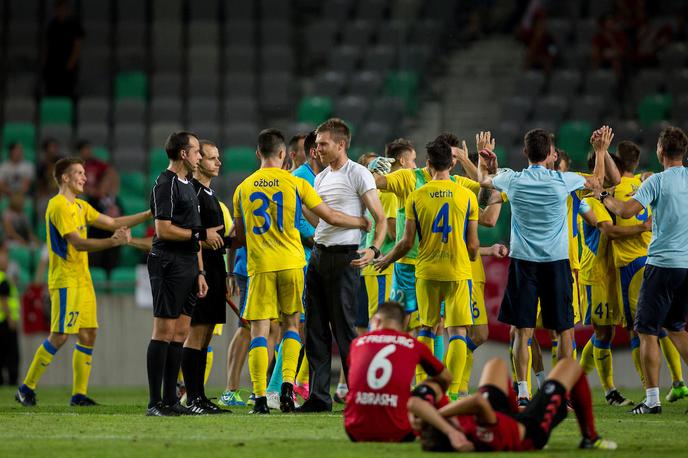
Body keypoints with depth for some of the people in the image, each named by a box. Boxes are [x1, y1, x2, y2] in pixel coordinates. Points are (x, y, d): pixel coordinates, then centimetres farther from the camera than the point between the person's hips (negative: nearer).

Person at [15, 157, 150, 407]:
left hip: (83, 280, 9)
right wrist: (113, 242, -28)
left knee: (88, 335, 4)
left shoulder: (80, 206, 17)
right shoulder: (58, 206, -12)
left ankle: (79, 394, 7)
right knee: (60, 336, -11)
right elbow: (78, 243, -19)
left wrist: (149, 215, 9)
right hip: (65, 280, -9)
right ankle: (27, 388, -4)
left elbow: (113, 223, 16)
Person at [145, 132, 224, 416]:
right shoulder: (166, 185, -10)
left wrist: (199, 272, 19)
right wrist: (201, 235, -12)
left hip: (187, 265, 9)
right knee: (164, 331, -9)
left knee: (180, 332, 8)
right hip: (168, 264, -9)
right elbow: (163, 230, -17)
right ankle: (154, 402, -8)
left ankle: (170, 400, 11)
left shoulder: (188, 186, 20)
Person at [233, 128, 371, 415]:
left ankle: (260, 398, -8)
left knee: (259, 329, 0)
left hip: (259, 266, 0)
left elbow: (240, 236, 14)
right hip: (291, 263, 0)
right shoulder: (295, 183, 0)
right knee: (291, 324, 15)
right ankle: (288, 384, -1)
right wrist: (362, 223, 20)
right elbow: (330, 217, 4)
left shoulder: (243, 188, 6)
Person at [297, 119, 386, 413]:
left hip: (344, 257, -8)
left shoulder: (358, 174, -7)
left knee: (344, 329, -7)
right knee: (315, 330, 6)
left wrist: (374, 250, -24)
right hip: (318, 255, 8)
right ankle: (319, 396, 10)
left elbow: (380, 218, -12)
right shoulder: (321, 178, 18)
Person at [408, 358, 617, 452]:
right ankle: (590, 438, 33)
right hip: (532, 429, -5)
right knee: (570, 366, 15)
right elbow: (479, 401, -68)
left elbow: (415, 403, -49)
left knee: (497, 364, 29)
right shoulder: (483, 435, -53)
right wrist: (439, 413, -62)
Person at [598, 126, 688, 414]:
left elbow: (626, 211, -18)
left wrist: (603, 196, 1)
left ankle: (652, 399, -3)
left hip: (663, 263, -6)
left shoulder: (657, 181, -10)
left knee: (647, 330, 2)